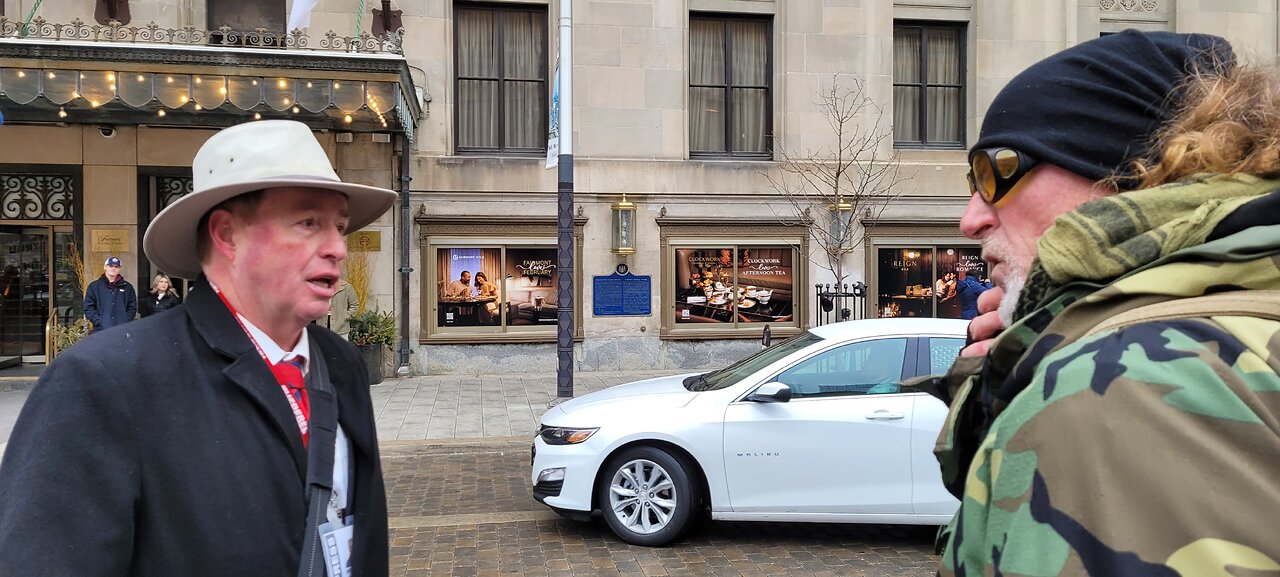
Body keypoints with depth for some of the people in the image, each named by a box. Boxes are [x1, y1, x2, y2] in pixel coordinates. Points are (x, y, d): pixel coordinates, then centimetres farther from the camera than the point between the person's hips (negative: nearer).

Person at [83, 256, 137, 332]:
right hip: (101, 331, -1)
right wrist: (99, 322, -8)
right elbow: (88, 308, 5)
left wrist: (125, 322, -4)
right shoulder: (94, 286, 10)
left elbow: (132, 308, 11)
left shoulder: (127, 287, 14)